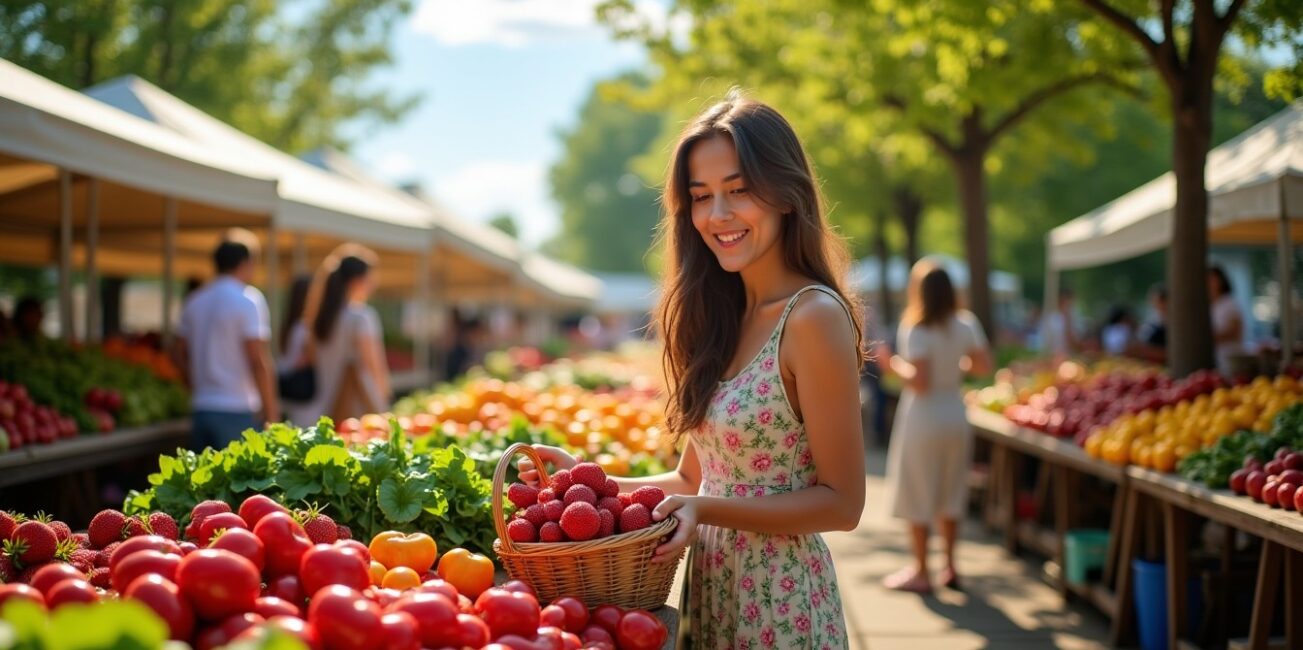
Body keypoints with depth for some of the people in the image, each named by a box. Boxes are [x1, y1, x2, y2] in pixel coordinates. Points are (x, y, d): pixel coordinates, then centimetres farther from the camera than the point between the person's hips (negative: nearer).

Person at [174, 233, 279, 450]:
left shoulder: (195, 301, 11)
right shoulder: (247, 299, -10)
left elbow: (179, 353, 16)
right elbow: (258, 360, -15)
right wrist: (271, 411, -10)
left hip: (201, 408, 7)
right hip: (236, 411, -7)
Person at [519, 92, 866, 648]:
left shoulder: (813, 316, -15)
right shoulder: (722, 317, 7)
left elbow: (841, 503, -15)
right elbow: (694, 478, 11)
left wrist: (708, 510, -23)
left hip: (778, 603, -7)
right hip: (712, 595, 7)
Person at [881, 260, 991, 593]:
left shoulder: (916, 330, -17)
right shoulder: (965, 324, 0)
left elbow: (919, 380, -22)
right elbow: (983, 365, 4)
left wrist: (894, 365, -6)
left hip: (923, 418, -6)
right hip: (955, 416, 6)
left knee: (916, 497, 5)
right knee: (950, 494, 17)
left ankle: (921, 572, 11)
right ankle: (949, 566, 23)